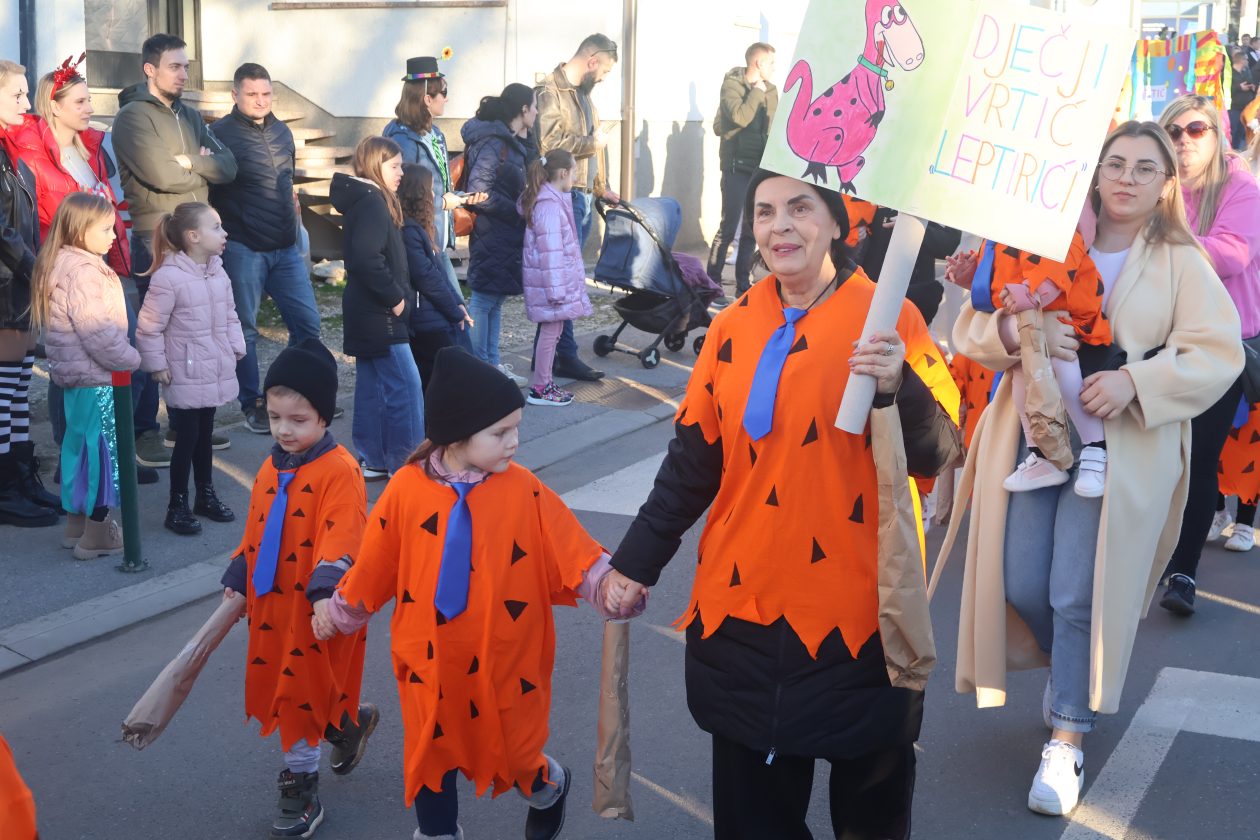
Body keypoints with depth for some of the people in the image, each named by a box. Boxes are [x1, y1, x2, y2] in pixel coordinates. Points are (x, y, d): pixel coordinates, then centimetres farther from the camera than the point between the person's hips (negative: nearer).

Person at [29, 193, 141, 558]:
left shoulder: (61, 266, 11)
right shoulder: (83, 272, -21)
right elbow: (98, 333, -24)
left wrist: (126, 356, 15)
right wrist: (131, 360, -11)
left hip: (76, 377, 10)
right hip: (98, 378, -10)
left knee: (79, 444, 17)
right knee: (103, 449, -2)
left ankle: (76, 522, 29)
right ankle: (97, 533, 4)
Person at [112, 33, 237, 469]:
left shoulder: (190, 116, 16)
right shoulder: (133, 116, -7)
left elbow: (228, 167, 5)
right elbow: (161, 174, -20)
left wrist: (189, 162, -13)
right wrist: (203, 168, -2)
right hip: (154, 242, -7)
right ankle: (142, 433, 2)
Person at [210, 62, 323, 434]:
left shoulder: (282, 132, 12)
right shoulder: (221, 134, -7)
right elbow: (206, 193, -9)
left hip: (285, 248, 6)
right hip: (242, 249, -6)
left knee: (308, 322, 4)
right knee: (245, 329, 4)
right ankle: (253, 405, 15)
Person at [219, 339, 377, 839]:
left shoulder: (339, 470, -16)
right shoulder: (272, 468, 7)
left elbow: (342, 538, -24)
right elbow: (255, 533, 15)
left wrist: (325, 590, -35)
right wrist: (238, 580, 11)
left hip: (317, 610, -7)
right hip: (272, 604, 7)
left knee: (299, 697, 1)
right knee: (282, 693, 16)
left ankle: (301, 791, 17)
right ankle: (349, 722, 41)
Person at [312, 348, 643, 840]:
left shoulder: (524, 491, -12)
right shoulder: (408, 489, -11)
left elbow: (572, 551, -12)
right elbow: (374, 564, 2)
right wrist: (337, 611, 12)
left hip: (506, 665, 0)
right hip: (430, 665, 1)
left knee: (513, 754, 14)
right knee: (431, 759, 14)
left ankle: (550, 788, 50)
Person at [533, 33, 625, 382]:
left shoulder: (583, 94, 19)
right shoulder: (550, 92, -11)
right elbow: (549, 142, -25)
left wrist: (601, 188, 21)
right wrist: (593, 142, -13)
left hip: (584, 196, 9)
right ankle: (565, 356, -2)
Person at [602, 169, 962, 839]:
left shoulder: (885, 317, -6)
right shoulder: (733, 328, 6)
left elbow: (936, 456, -11)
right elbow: (692, 459, 11)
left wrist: (897, 387, -28)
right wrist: (637, 561, 9)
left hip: (856, 610, -3)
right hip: (740, 606, 4)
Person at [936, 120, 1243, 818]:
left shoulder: (1182, 263, 3)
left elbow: (1218, 354, -7)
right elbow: (970, 327, 2)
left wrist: (1135, 381, -21)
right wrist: (1018, 328, -20)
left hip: (1124, 446, -2)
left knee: (1079, 596, -8)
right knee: (1022, 586, 1)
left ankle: (1067, 742, 7)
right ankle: (1074, 672, 33)